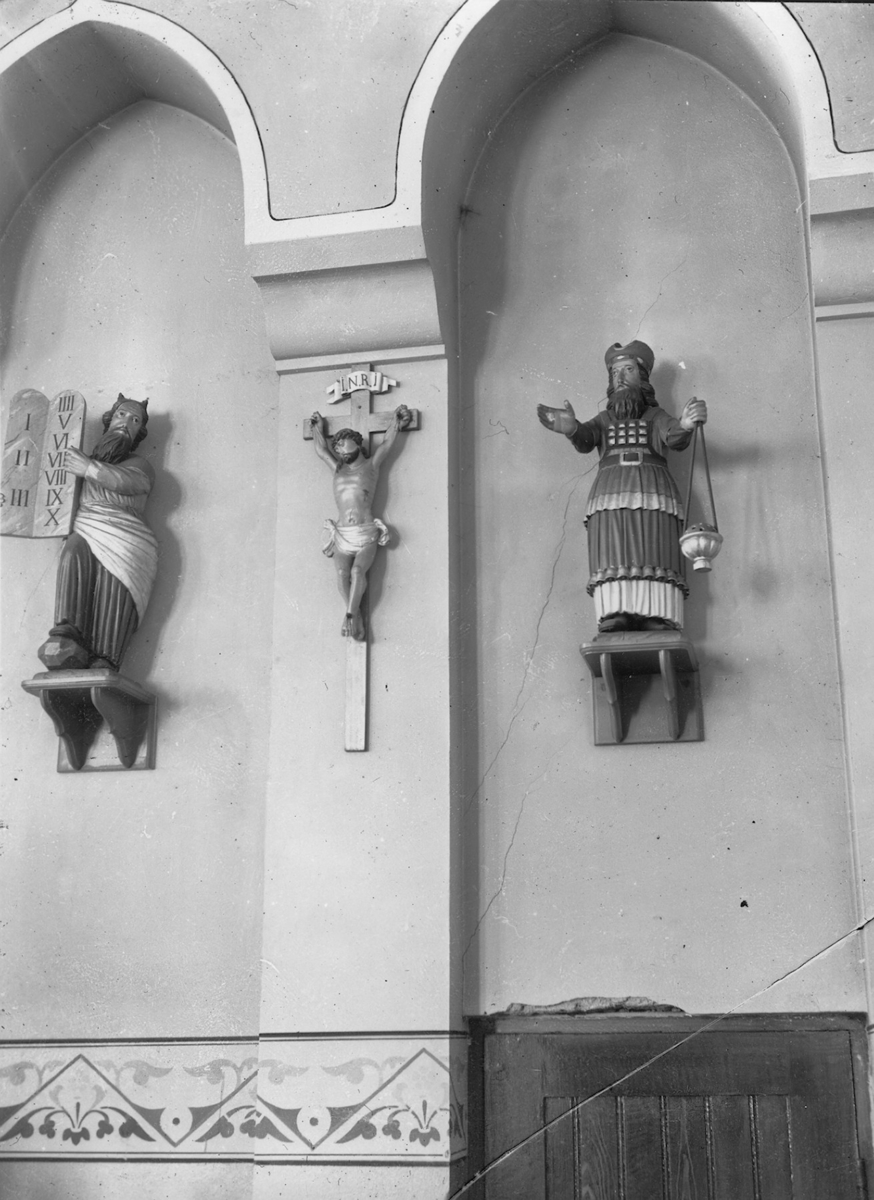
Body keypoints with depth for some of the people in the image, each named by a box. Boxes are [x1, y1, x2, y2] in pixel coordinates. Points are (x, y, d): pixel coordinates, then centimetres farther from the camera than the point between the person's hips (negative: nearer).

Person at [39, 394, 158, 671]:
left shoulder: (140, 465, 29)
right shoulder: (83, 459, 35)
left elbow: (130, 482, 4)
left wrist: (89, 468, -4)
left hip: (123, 536, -1)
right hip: (82, 531, 2)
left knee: (115, 574, -35)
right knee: (75, 551, -36)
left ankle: (104, 664, -52)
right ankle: (66, 639, -53)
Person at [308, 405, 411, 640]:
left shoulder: (371, 465, 14)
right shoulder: (338, 469, 22)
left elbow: (387, 443, 9)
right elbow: (321, 449, 33)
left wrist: (397, 420, 12)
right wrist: (317, 427, 43)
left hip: (367, 534, -2)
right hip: (342, 535, 2)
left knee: (358, 571, -26)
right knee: (342, 574, -21)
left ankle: (350, 614, -22)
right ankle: (357, 618, -18)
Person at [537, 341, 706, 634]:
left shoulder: (656, 417, 23)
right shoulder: (603, 420, 26)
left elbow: (674, 438, 0)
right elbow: (585, 440, 4)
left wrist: (685, 424, -26)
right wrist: (571, 428, -22)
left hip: (652, 492, -1)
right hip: (610, 494, 1)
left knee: (655, 562, -16)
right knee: (612, 562, -17)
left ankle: (659, 630, -27)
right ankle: (614, 629, -30)